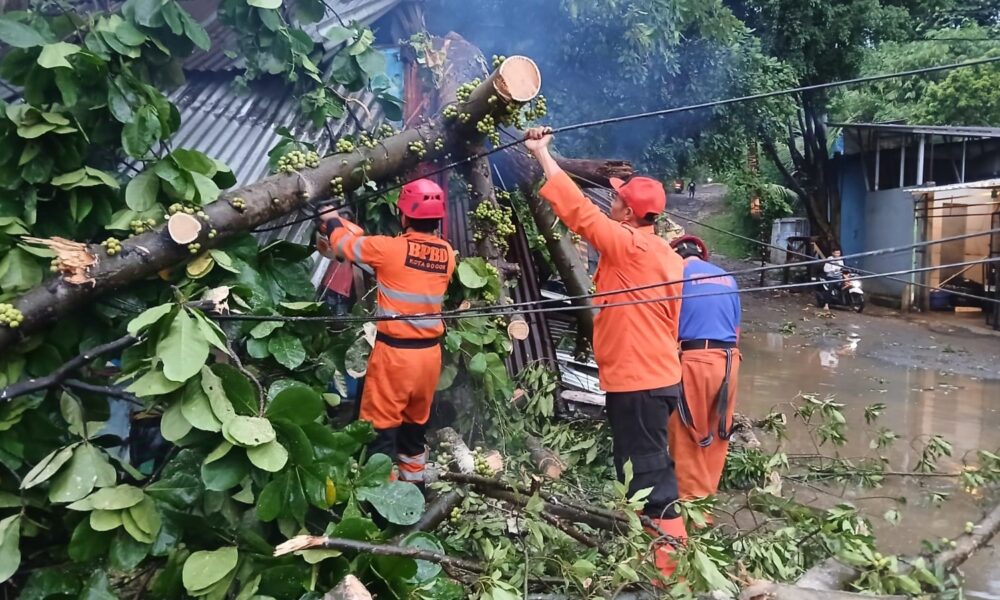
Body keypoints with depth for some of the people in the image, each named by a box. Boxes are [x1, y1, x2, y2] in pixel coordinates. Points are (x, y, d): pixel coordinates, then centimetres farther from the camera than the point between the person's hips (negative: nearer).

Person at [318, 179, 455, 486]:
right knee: (416, 424, 20)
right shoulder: (447, 254, 2)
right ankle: (413, 484, 32)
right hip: (430, 352, 6)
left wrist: (333, 221, 24)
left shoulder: (389, 248, -14)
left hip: (394, 352, -6)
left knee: (381, 427, 3)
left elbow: (344, 243, 1)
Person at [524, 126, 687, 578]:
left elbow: (578, 211, -15)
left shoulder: (629, 247, -15)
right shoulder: (667, 255, 11)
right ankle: (664, 544, 29)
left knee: (646, 469, -2)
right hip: (655, 376, 9)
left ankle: (669, 558, 6)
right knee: (646, 465, 18)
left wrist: (541, 153, -8)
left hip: (637, 380, -9)